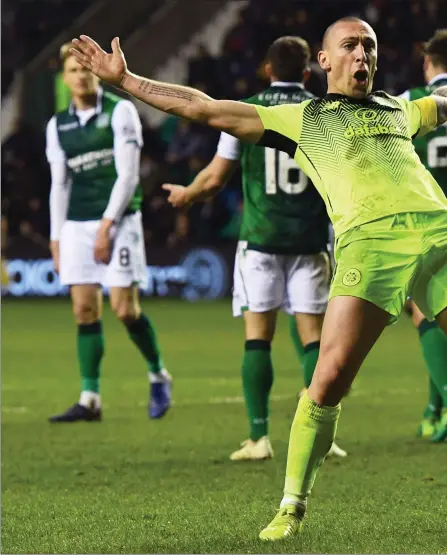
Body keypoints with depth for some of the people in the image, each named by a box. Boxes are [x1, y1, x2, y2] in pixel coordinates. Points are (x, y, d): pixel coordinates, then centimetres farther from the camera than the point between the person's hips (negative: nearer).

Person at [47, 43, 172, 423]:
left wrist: (106, 225, -13)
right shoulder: (58, 125, 12)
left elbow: (128, 174, -8)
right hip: (76, 225, 4)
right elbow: (59, 185, 15)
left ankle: (158, 374, 15)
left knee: (125, 307, -9)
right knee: (85, 309, -1)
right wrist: (56, 238, 10)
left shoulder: (120, 111, -3)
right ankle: (90, 399, 0)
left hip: (118, 220, -4)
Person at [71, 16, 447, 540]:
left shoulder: (399, 110, 29)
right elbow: (203, 108, 21)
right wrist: (124, 79, 20)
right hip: (370, 240, -3)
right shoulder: (300, 119, 21)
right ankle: (291, 507, -1)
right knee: (330, 378, -14)